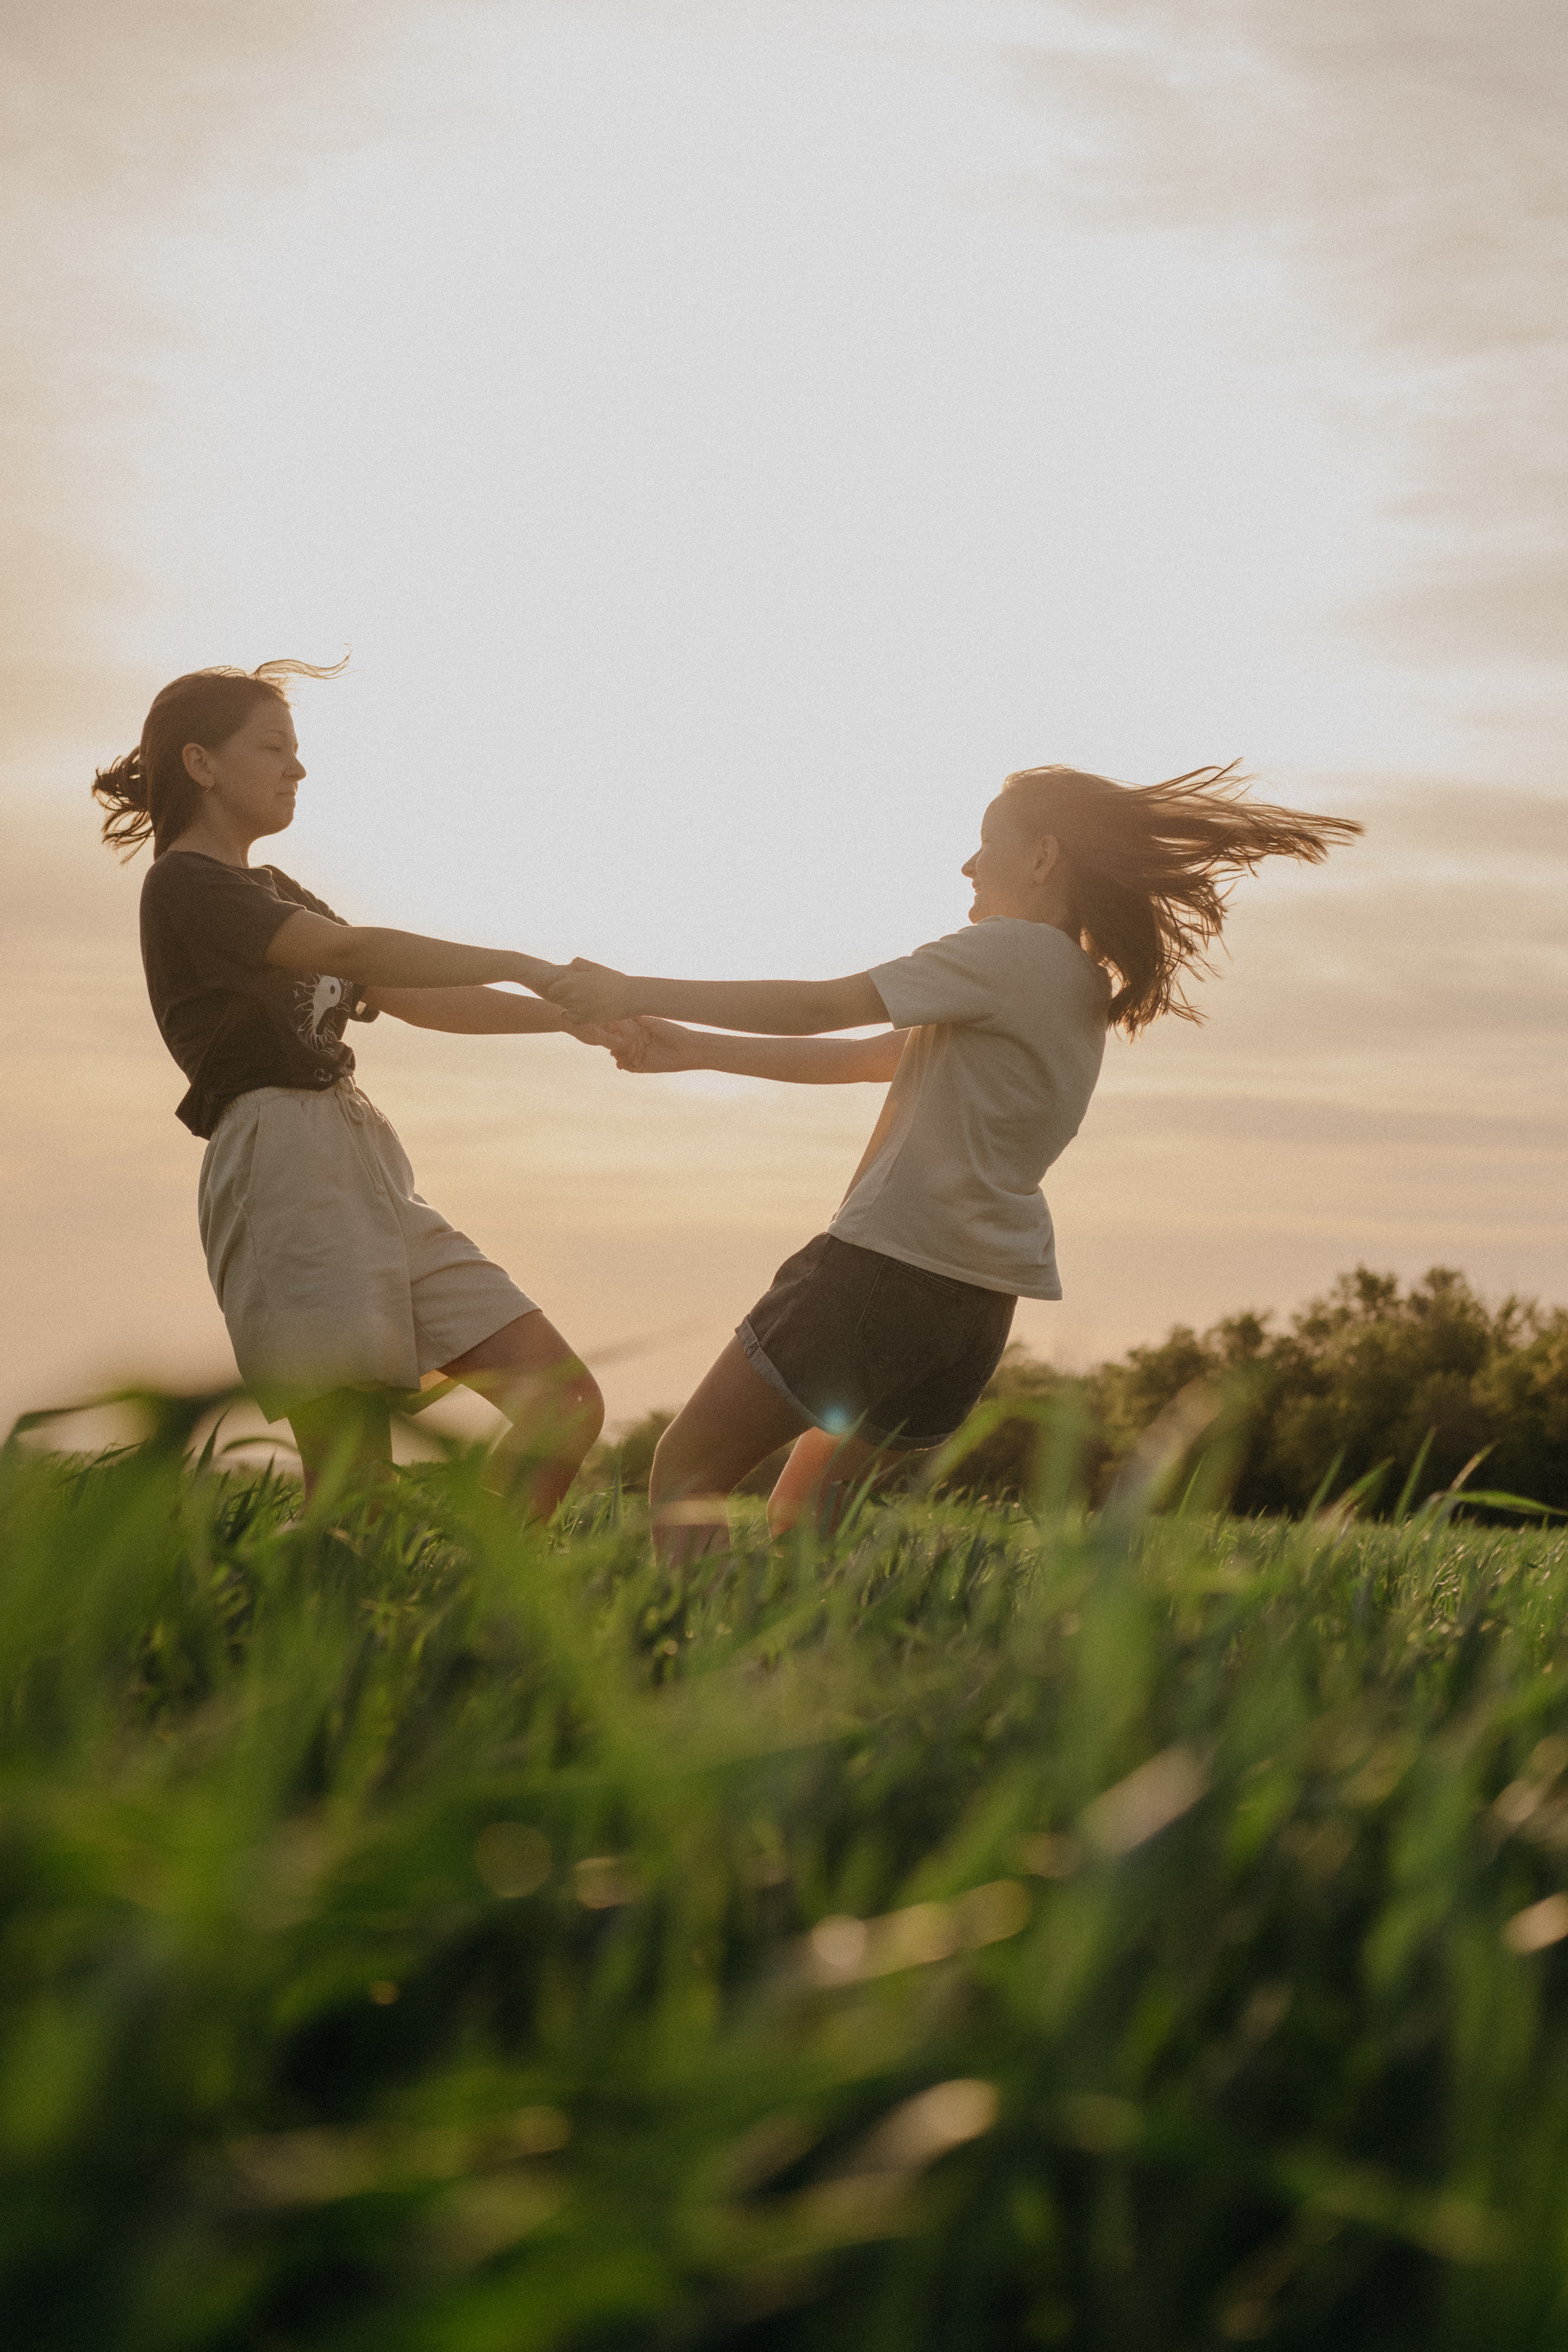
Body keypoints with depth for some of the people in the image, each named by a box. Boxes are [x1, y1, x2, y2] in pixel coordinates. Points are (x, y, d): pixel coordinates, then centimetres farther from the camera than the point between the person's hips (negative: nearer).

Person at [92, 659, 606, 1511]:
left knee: (566, 1402, -1)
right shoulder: (185, 884, -3)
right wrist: (523, 966, -16)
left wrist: (564, 1015, 12)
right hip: (286, 1166, -9)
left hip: (367, 1172, 9)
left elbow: (412, 999, 23)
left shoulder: (273, 891, 26)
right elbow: (353, 951, -16)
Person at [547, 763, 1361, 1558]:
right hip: (975, 1304, 9)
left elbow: (819, 1007, -13)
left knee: (684, 1473, -4)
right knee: (800, 1523, 17)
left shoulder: (1012, 953, -10)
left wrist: (639, 992, -6)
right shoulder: (1081, 992, 18)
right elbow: (863, 1057, 19)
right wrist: (692, 1050, 15)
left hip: (890, 1266, -9)